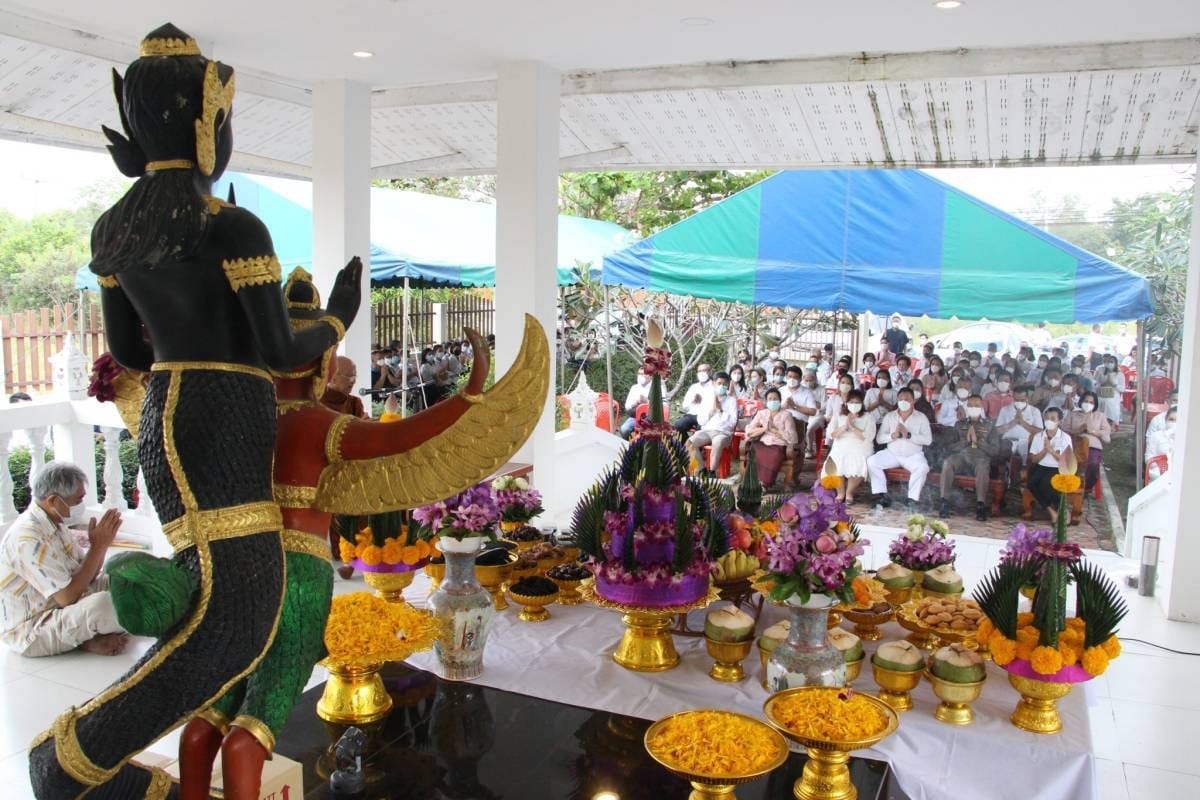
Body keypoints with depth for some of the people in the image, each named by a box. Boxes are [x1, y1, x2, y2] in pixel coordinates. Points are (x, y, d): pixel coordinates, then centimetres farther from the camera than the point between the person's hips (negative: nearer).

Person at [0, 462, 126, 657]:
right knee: (101, 604, -32)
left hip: (58, 608, 10)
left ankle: (89, 634, -4)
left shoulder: (55, 523, 2)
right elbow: (68, 597, -27)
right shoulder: (28, 537, -27)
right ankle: (91, 640, 1)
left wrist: (100, 542, -11)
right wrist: (98, 546, -23)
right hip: (30, 632, -9)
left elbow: (86, 575, 7)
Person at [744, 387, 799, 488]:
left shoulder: (786, 415, 6)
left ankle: (765, 483, -23)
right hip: (763, 444, 3)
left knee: (775, 455, -36)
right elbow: (749, 431, 7)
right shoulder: (761, 413, 16)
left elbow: (791, 437, -6)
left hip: (779, 446, -2)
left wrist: (772, 429, -9)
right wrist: (764, 429, -8)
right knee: (753, 452, -30)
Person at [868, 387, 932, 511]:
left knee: (922, 467, -33)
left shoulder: (921, 417, 2)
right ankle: (881, 495, -15)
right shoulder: (889, 417, 7)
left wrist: (908, 435, -21)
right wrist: (893, 435, -20)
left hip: (913, 455, -2)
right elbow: (879, 438, 0)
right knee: (871, 461, -20)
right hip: (892, 453, 2)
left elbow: (928, 439, -10)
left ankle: (913, 499, -22)